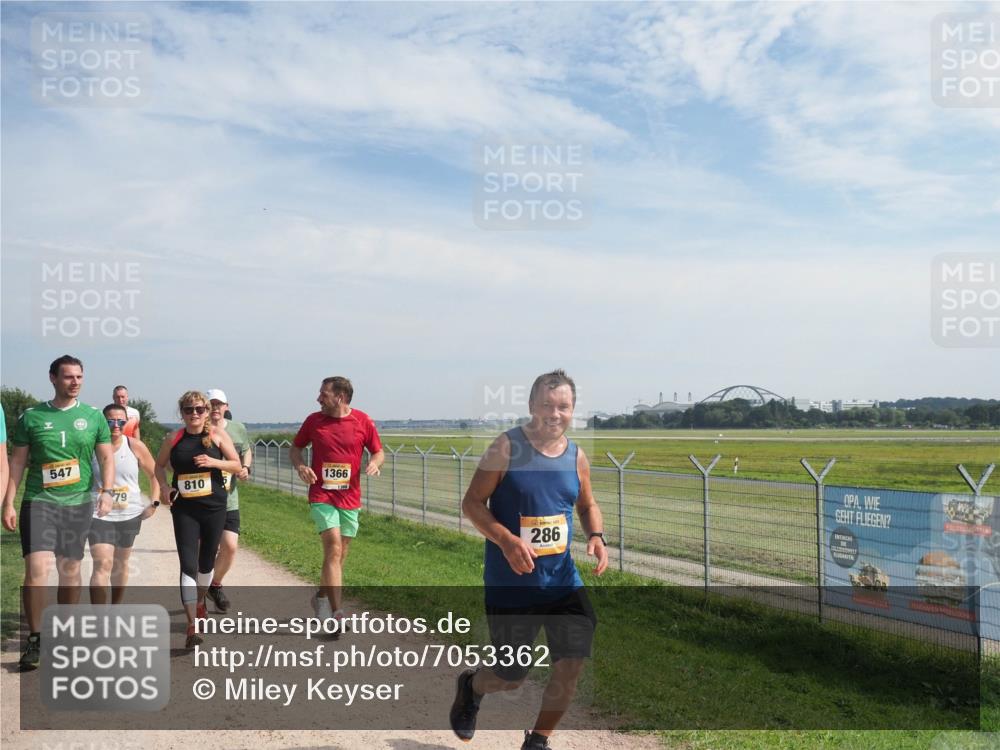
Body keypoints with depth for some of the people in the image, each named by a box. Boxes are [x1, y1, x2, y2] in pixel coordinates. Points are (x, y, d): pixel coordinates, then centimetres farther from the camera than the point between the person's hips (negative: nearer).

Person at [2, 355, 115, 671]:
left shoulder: (93, 417, 5)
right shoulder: (31, 417, 2)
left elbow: (106, 458, 6)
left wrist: (106, 491, -9)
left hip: (78, 503, 2)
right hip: (39, 501, -1)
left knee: (70, 570, 10)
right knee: (36, 568, -13)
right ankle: (35, 639, 2)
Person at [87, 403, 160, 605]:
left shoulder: (135, 446, -2)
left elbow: (155, 474, 7)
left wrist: (154, 502, -1)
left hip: (130, 514, 3)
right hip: (99, 514, -3)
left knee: (121, 564, 18)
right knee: (103, 565, -14)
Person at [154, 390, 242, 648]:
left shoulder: (217, 435, -3)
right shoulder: (174, 440, 0)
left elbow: (236, 465, 0)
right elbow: (159, 465, 14)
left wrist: (213, 462, -17)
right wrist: (164, 486, -4)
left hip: (214, 508, 1)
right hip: (184, 509, 0)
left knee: (206, 561, 15)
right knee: (188, 565, -10)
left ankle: (200, 600, 45)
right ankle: (192, 626, -10)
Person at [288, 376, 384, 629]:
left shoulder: (363, 421, -2)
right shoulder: (314, 420, 0)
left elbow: (378, 451, 7)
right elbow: (295, 447, 12)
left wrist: (374, 463, -15)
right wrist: (300, 465, -9)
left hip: (350, 499, 2)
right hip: (322, 497, -2)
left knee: (338, 555, 12)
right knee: (334, 549, -16)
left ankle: (321, 596, 37)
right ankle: (337, 613, -15)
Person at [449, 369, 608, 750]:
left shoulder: (576, 457, 3)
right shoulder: (507, 447, -12)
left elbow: (587, 505, 18)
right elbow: (472, 502, -10)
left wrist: (596, 536, -3)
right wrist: (507, 541, -25)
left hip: (562, 579, 4)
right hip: (510, 583, -4)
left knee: (572, 662, -6)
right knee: (511, 676, 6)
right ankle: (471, 685, 43)